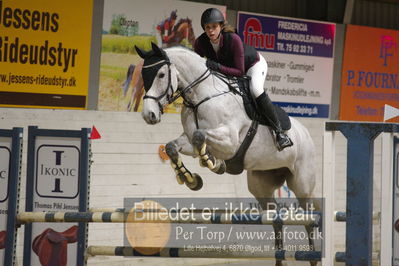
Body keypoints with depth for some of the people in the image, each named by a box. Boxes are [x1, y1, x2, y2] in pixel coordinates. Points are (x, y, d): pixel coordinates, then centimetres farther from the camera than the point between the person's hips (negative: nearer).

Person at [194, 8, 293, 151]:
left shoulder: (233, 39, -38)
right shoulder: (200, 43, -24)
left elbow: (240, 71, -36)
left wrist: (217, 66, -47)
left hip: (253, 64, -6)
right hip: (227, 70, 6)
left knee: (255, 89, -32)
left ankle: (279, 131, -27)